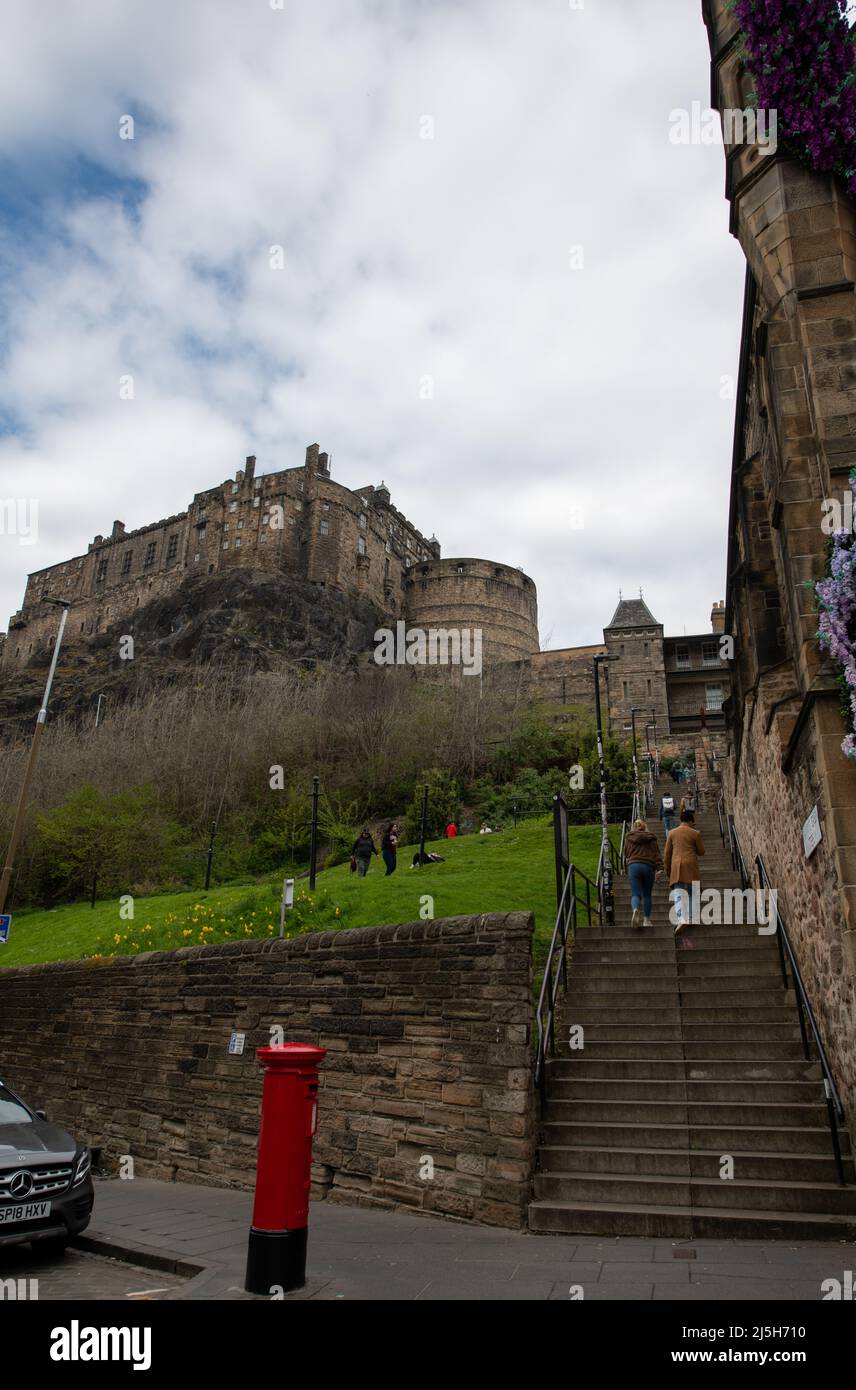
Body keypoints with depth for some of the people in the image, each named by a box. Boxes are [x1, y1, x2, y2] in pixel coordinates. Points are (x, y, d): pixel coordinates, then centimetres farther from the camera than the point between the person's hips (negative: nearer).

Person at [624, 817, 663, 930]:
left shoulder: (629, 838, 12)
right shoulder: (651, 839, 11)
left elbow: (626, 854, 16)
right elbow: (657, 854, 4)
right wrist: (658, 868, 1)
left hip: (633, 866, 0)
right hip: (648, 866, 0)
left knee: (635, 894, -3)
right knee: (646, 894, 13)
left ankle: (635, 910, -33)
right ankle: (646, 920, 11)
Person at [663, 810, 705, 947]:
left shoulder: (672, 833, 11)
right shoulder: (695, 833, 4)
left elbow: (667, 854, 10)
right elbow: (701, 851, 9)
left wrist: (667, 869, 19)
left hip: (676, 866, 1)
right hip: (691, 866, -1)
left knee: (679, 894, -5)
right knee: (692, 893, 11)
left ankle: (682, 920, -23)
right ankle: (690, 919, 2)